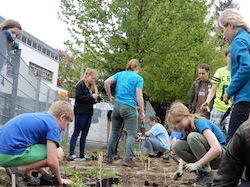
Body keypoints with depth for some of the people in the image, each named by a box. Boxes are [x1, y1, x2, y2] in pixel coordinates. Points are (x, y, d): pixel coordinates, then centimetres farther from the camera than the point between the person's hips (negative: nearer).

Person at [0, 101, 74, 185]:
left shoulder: (37, 116, 22)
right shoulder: (53, 125, -6)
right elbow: (51, 162, -13)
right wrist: (59, 180, 5)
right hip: (11, 155, -10)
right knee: (58, 154, -3)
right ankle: (20, 169, -6)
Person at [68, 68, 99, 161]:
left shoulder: (92, 87, 17)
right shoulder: (80, 85, -6)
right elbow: (78, 97, -17)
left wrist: (95, 99, 2)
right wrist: (91, 97, -17)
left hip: (88, 113, 8)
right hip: (80, 112, -8)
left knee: (84, 135, 9)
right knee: (76, 133, -7)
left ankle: (82, 155, 13)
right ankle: (71, 154, -8)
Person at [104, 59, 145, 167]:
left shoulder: (120, 74, 12)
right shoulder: (138, 78, 0)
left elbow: (106, 82, -1)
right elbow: (139, 96, -7)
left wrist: (110, 96, 9)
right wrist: (142, 112, -3)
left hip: (117, 105, 5)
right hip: (129, 107, -5)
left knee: (115, 133, 14)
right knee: (131, 134, -1)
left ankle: (109, 158, 19)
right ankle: (128, 159, -11)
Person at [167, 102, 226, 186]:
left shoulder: (200, 122, -22)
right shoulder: (187, 129, 3)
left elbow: (217, 148, -34)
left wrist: (197, 164, -30)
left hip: (221, 155, -7)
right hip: (204, 157, 7)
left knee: (192, 136, -30)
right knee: (177, 146, -12)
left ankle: (207, 174, -18)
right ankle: (201, 171, -3)